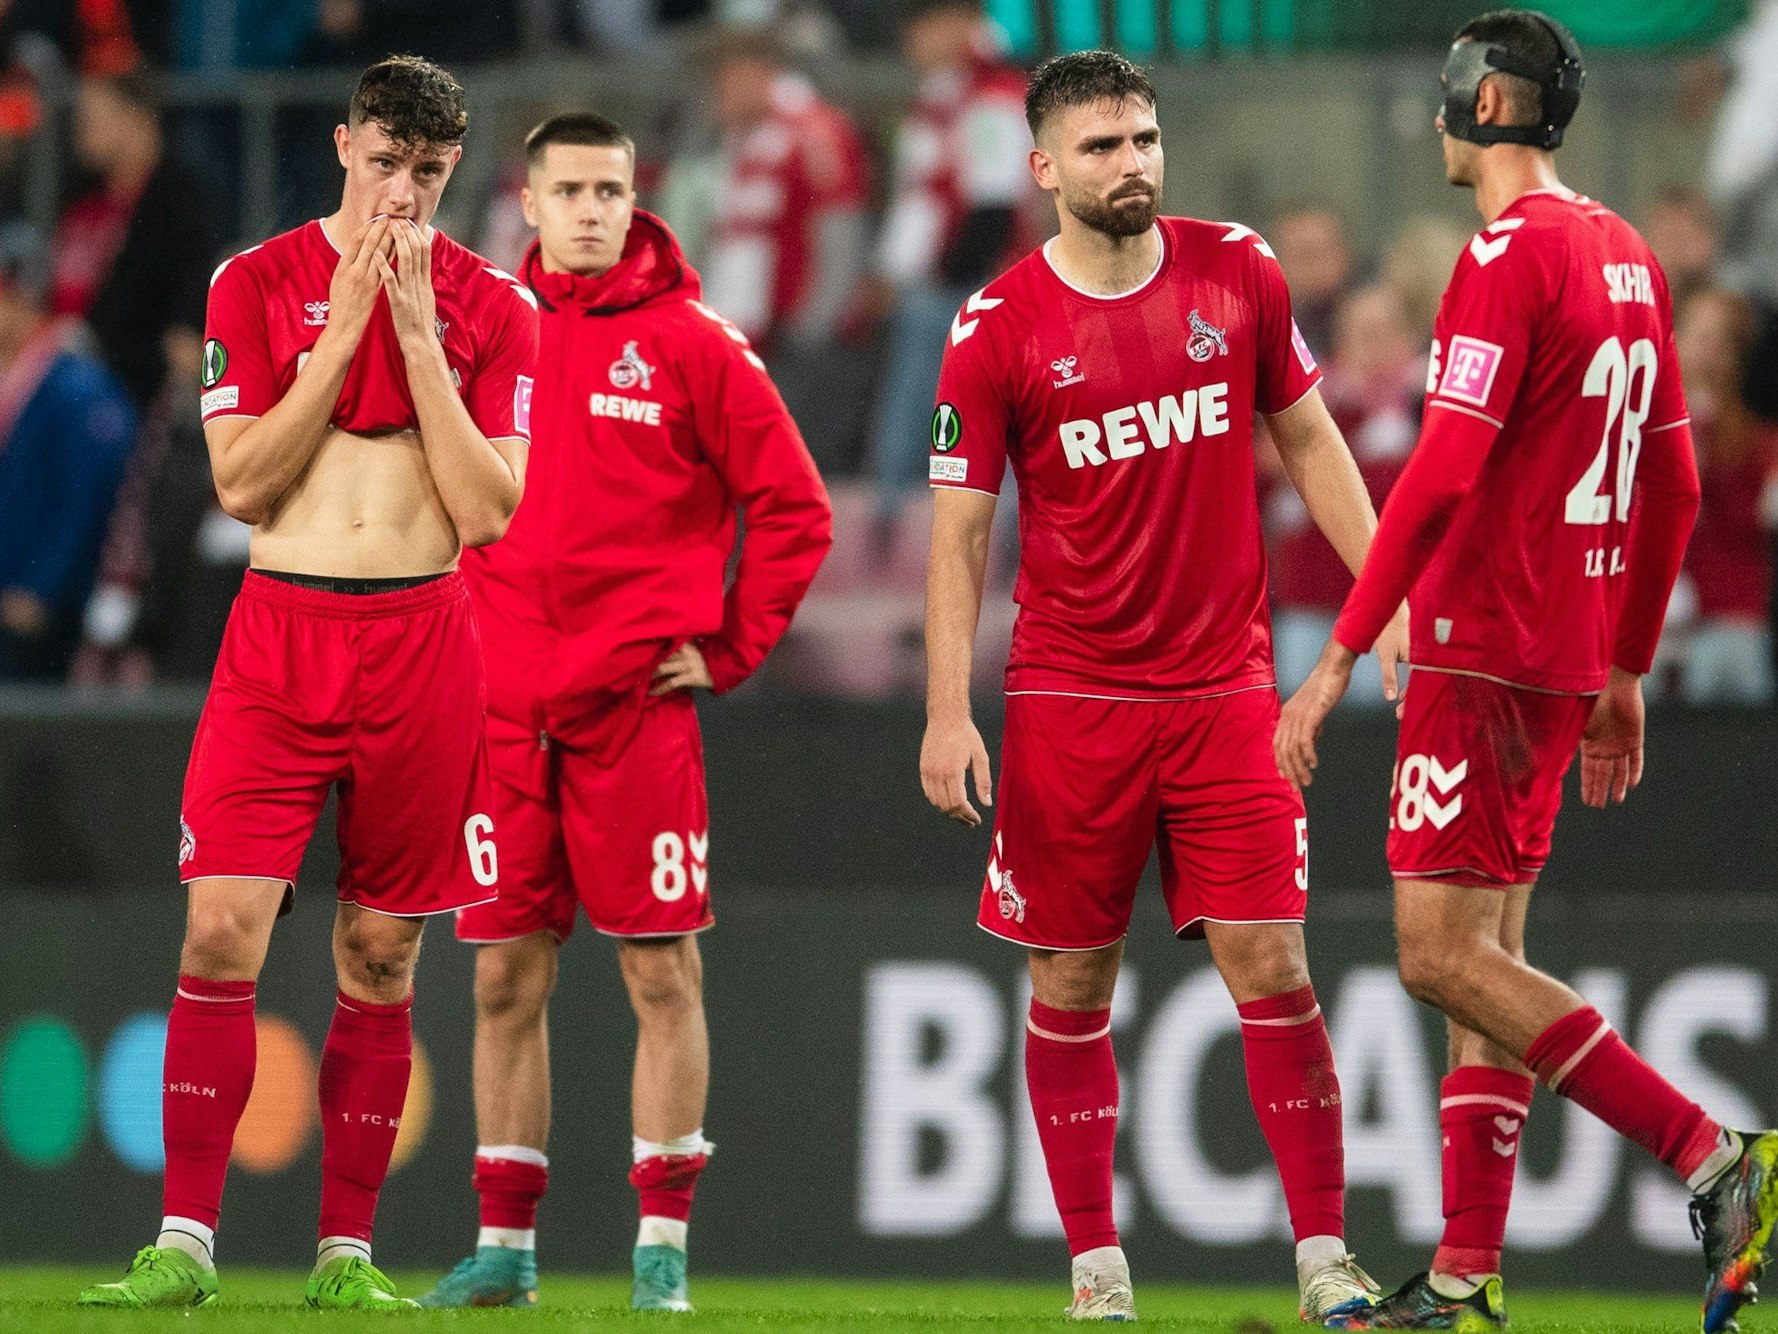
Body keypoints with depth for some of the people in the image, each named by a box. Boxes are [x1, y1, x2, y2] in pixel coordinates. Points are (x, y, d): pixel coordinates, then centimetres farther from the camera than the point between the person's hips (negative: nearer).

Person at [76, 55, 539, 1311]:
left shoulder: (494, 308, 4)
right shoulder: (257, 284, 4)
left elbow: (487, 513, -4)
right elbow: (243, 484, -5)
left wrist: (417, 330, -9)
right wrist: (349, 322, -8)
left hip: (423, 644, 1)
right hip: (279, 634, -1)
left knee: (381, 955, 4)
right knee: (221, 930, -10)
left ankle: (347, 1249, 10)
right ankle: (185, 1243, -7)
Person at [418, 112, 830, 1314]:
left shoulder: (691, 344, -1)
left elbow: (795, 508, 0)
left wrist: (729, 648, -3)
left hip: (637, 702, -3)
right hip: (504, 708, 3)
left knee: (662, 968, -2)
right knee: (505, 975, 5)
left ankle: (663, 1238, 3)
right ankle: (505, 1243, 11)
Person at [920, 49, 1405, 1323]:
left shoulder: (1237, 272, 2)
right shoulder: (999, 328, -5)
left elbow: (1307, 435, 13)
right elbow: (961, 528, -2)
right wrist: (949, 714, -10)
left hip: (1225, 684, 1)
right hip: (1069, 702, -1)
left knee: (1271, 966, -5)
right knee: (1072, 982, 3)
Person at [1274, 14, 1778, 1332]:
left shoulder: (1510, 253, -14)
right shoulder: (1626, 255, 14)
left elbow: (1443, 472, -21)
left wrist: (1341, 658, -19)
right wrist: (1624, 670, 24)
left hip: (1484, 654, -9)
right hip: (1572, 657, 9)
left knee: (1444, 955, -9)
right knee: (1484, 956, 10)